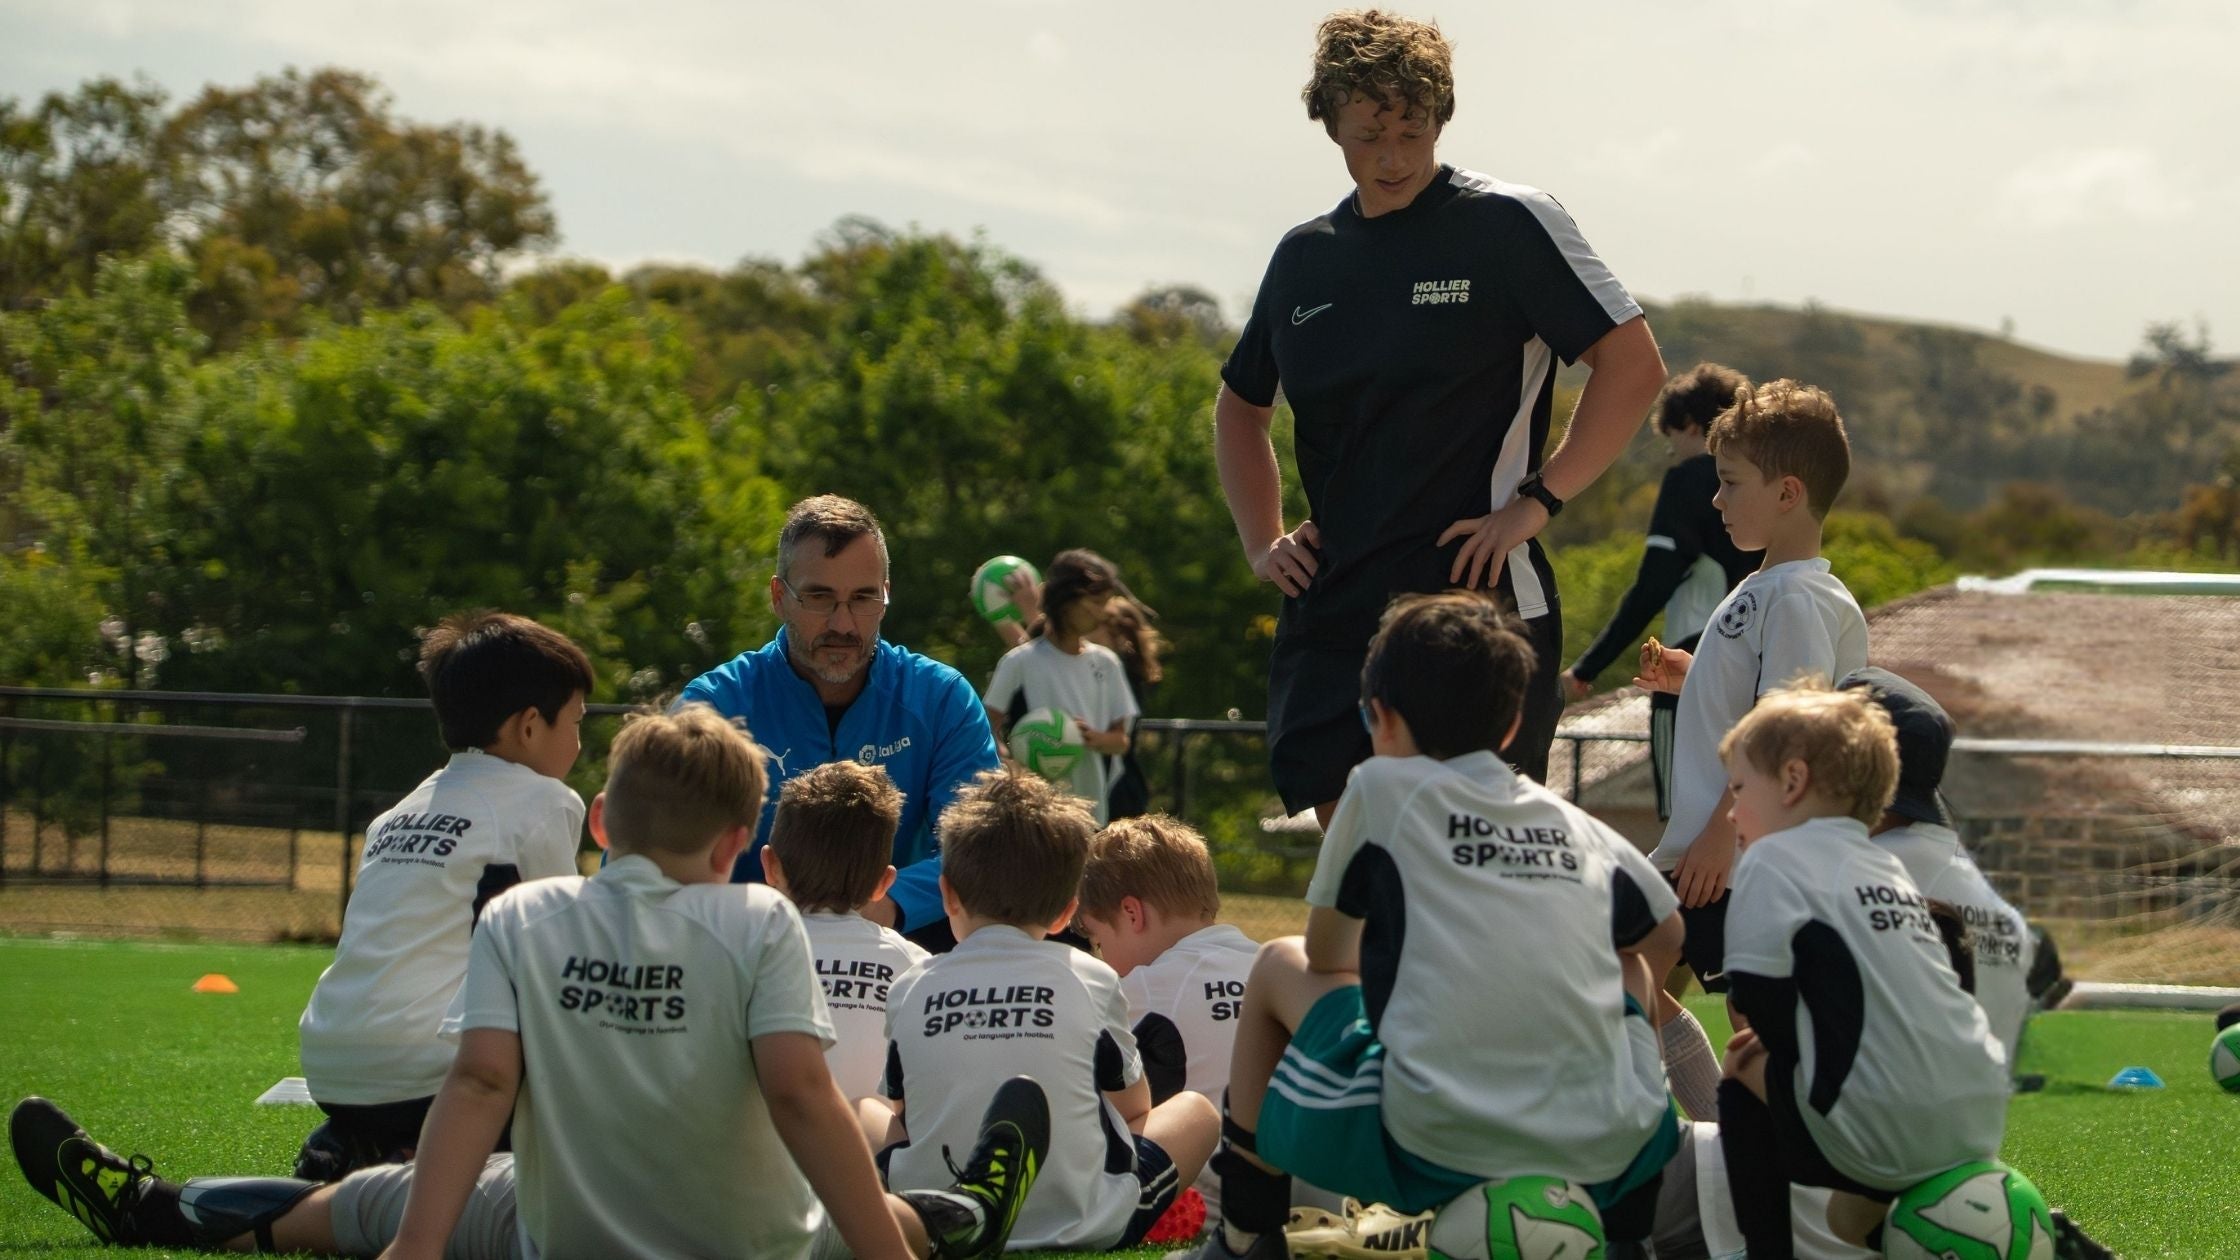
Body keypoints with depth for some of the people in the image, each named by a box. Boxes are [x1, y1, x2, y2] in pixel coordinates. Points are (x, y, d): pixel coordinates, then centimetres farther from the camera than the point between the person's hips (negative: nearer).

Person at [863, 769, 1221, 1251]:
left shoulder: (909, 990, -1)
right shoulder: (1092, 981, -4)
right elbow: (1134, 1110, 10)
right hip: (1081, 1225, -1)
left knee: (862, 1111, 28)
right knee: (1196, 1111, 22)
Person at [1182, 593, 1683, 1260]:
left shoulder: (1382, 787, 4)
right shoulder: (1578, 825, 14)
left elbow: (1326, 956, 15)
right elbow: (1665, 929, 31)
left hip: (1431, 1153, -3)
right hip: (1604, 1157, 3)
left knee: (1281, 965, 22)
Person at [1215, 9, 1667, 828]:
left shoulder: (1508, 223, -3)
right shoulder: (1304, 256, 14)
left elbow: (1633, 365, -6)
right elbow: (1240, 406, 30)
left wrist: (1536, 503, -10)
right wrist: (1261, 542, 17)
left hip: (1476, 602, -5)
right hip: (1331, 619, 6)